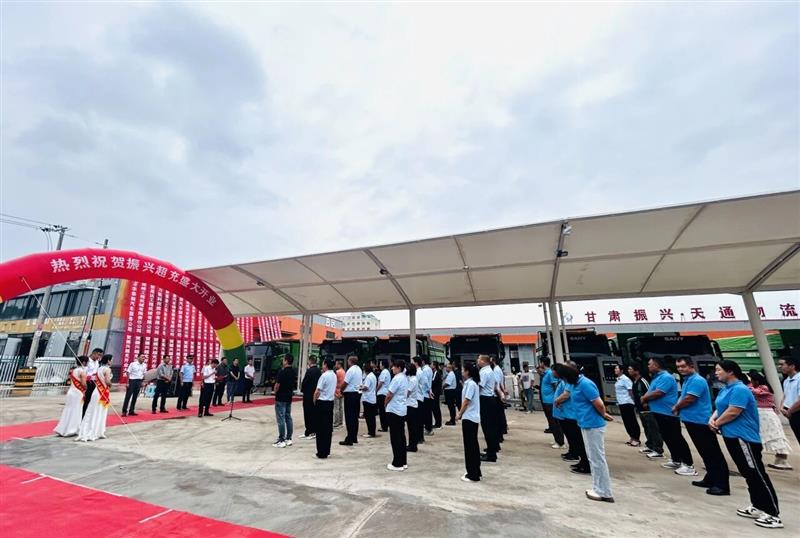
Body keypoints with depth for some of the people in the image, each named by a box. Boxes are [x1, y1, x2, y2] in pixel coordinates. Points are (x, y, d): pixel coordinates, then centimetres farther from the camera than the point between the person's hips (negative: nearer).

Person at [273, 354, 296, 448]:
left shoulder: (282, 372, -18)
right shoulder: (293, 372, 5)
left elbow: (277, 385, -16)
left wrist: (275, 392, 3)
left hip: (281, 398, -7)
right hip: (289, 398, 8)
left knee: (281, 419, -1)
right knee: (288, 418, 12)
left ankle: (281, 440, 4)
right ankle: (288, 439, 19)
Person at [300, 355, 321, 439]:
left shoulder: (309, 371, -18)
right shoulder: (319, 371, 3)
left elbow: (304, 382, -14)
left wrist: (302, 390, 3)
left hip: (308, 395, -7)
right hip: (316, 395, 7)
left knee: (308, 414, 2)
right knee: (314, 413, 13)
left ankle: (308, 433, 7)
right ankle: (314, 431, 20)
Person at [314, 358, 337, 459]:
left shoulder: (324, 376, -17)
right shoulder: (334, 375, 8)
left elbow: (317, 391, -16)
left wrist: (314, 401, -1)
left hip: (322, 403, -7)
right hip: (330, 402, 8)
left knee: (320, 428, 1)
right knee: (328, 427, 12)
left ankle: (321, 453, 5)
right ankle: (327, 450, 20)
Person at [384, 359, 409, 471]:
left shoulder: (397, 378, -19)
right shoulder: (405, 378, 10)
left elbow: (389, 395, -19)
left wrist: (386, 404, 1)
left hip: (394, 410, -9)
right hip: (402, 410, 9)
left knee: (395, 438, 0)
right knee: (401, 436, 14)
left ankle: (398, 464, 8)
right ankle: (403, 462, 22)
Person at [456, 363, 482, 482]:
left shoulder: (470, 384, -18)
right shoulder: (469, 383, 11)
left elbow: (466, 402, -18)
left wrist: (459, 414, -7)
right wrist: (461, 413, 12)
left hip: (469, 418, -10)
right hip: (471, 418, 10)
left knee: (470, 446, -1)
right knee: (473, 445, 16)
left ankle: (473, 475, 8)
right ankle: (476, 472, 27)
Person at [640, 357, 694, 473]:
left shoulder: (666, 377, -19)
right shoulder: (657, 377, 14)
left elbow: (657, 393, -25)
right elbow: (651, 392, 17)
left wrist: (644, 398, -10)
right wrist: (646, 398, -3)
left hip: (668, 414, -10)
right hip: (660, 413, 10)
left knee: (676, 439, -5)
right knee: (668, 438, 17)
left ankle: (689, 465, 2)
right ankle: (676, 461, 27)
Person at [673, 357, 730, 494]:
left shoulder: (697, 380, -17)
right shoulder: (687, 380, 13)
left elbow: (689, 399, -21)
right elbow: (683, 398, 19)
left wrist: (676, 407, -5)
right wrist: (678, 408, 2)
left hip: (701, 422, -10)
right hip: (692, 421, 10)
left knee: (714, 454, -2)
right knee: (705, 453, 17)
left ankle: (722, 485, 3)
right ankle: (710, 479, 26)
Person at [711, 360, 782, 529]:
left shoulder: (739, 389, -19)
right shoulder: (726, 389, 12)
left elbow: (732, 412, -23)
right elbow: (720, 408, 17)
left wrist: (717, 424, -8)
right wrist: (712, 419, -2)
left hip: (744, 438, -10)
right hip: (732, 437, 10)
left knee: (758, 475, -3)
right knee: (749, 474, 17)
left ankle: (774, 515, 6)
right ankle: (757, 507, 28)